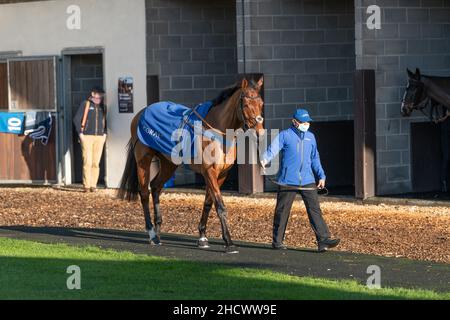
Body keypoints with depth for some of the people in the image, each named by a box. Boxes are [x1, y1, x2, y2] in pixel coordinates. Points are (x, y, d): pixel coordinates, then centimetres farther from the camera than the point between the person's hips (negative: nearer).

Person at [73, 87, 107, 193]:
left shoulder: (103, 107, 14)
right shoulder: (85, 104, 1)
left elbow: (106, 120, 23)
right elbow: (76, 119, 0)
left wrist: (105, 133, 11)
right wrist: (80, 133, -6)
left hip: (100, 137, 4)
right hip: (87, 136, -4)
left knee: (96, 163, 1)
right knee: (87, 162, -9)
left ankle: (93, 185, 5)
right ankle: (86, 186, -7)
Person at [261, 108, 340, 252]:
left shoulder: (310, 137, 15)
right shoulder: (285, 135, -1)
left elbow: (315, 158, 24)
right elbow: (272, 149, -15)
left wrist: (321, 176, 19)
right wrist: (264, 159, -35)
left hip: (307, 181, 4)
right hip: (288, 181, -4)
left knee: (315, 209, -7)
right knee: (282, 211, 4)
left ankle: (323, 240, -13)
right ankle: (277, 241, 16)